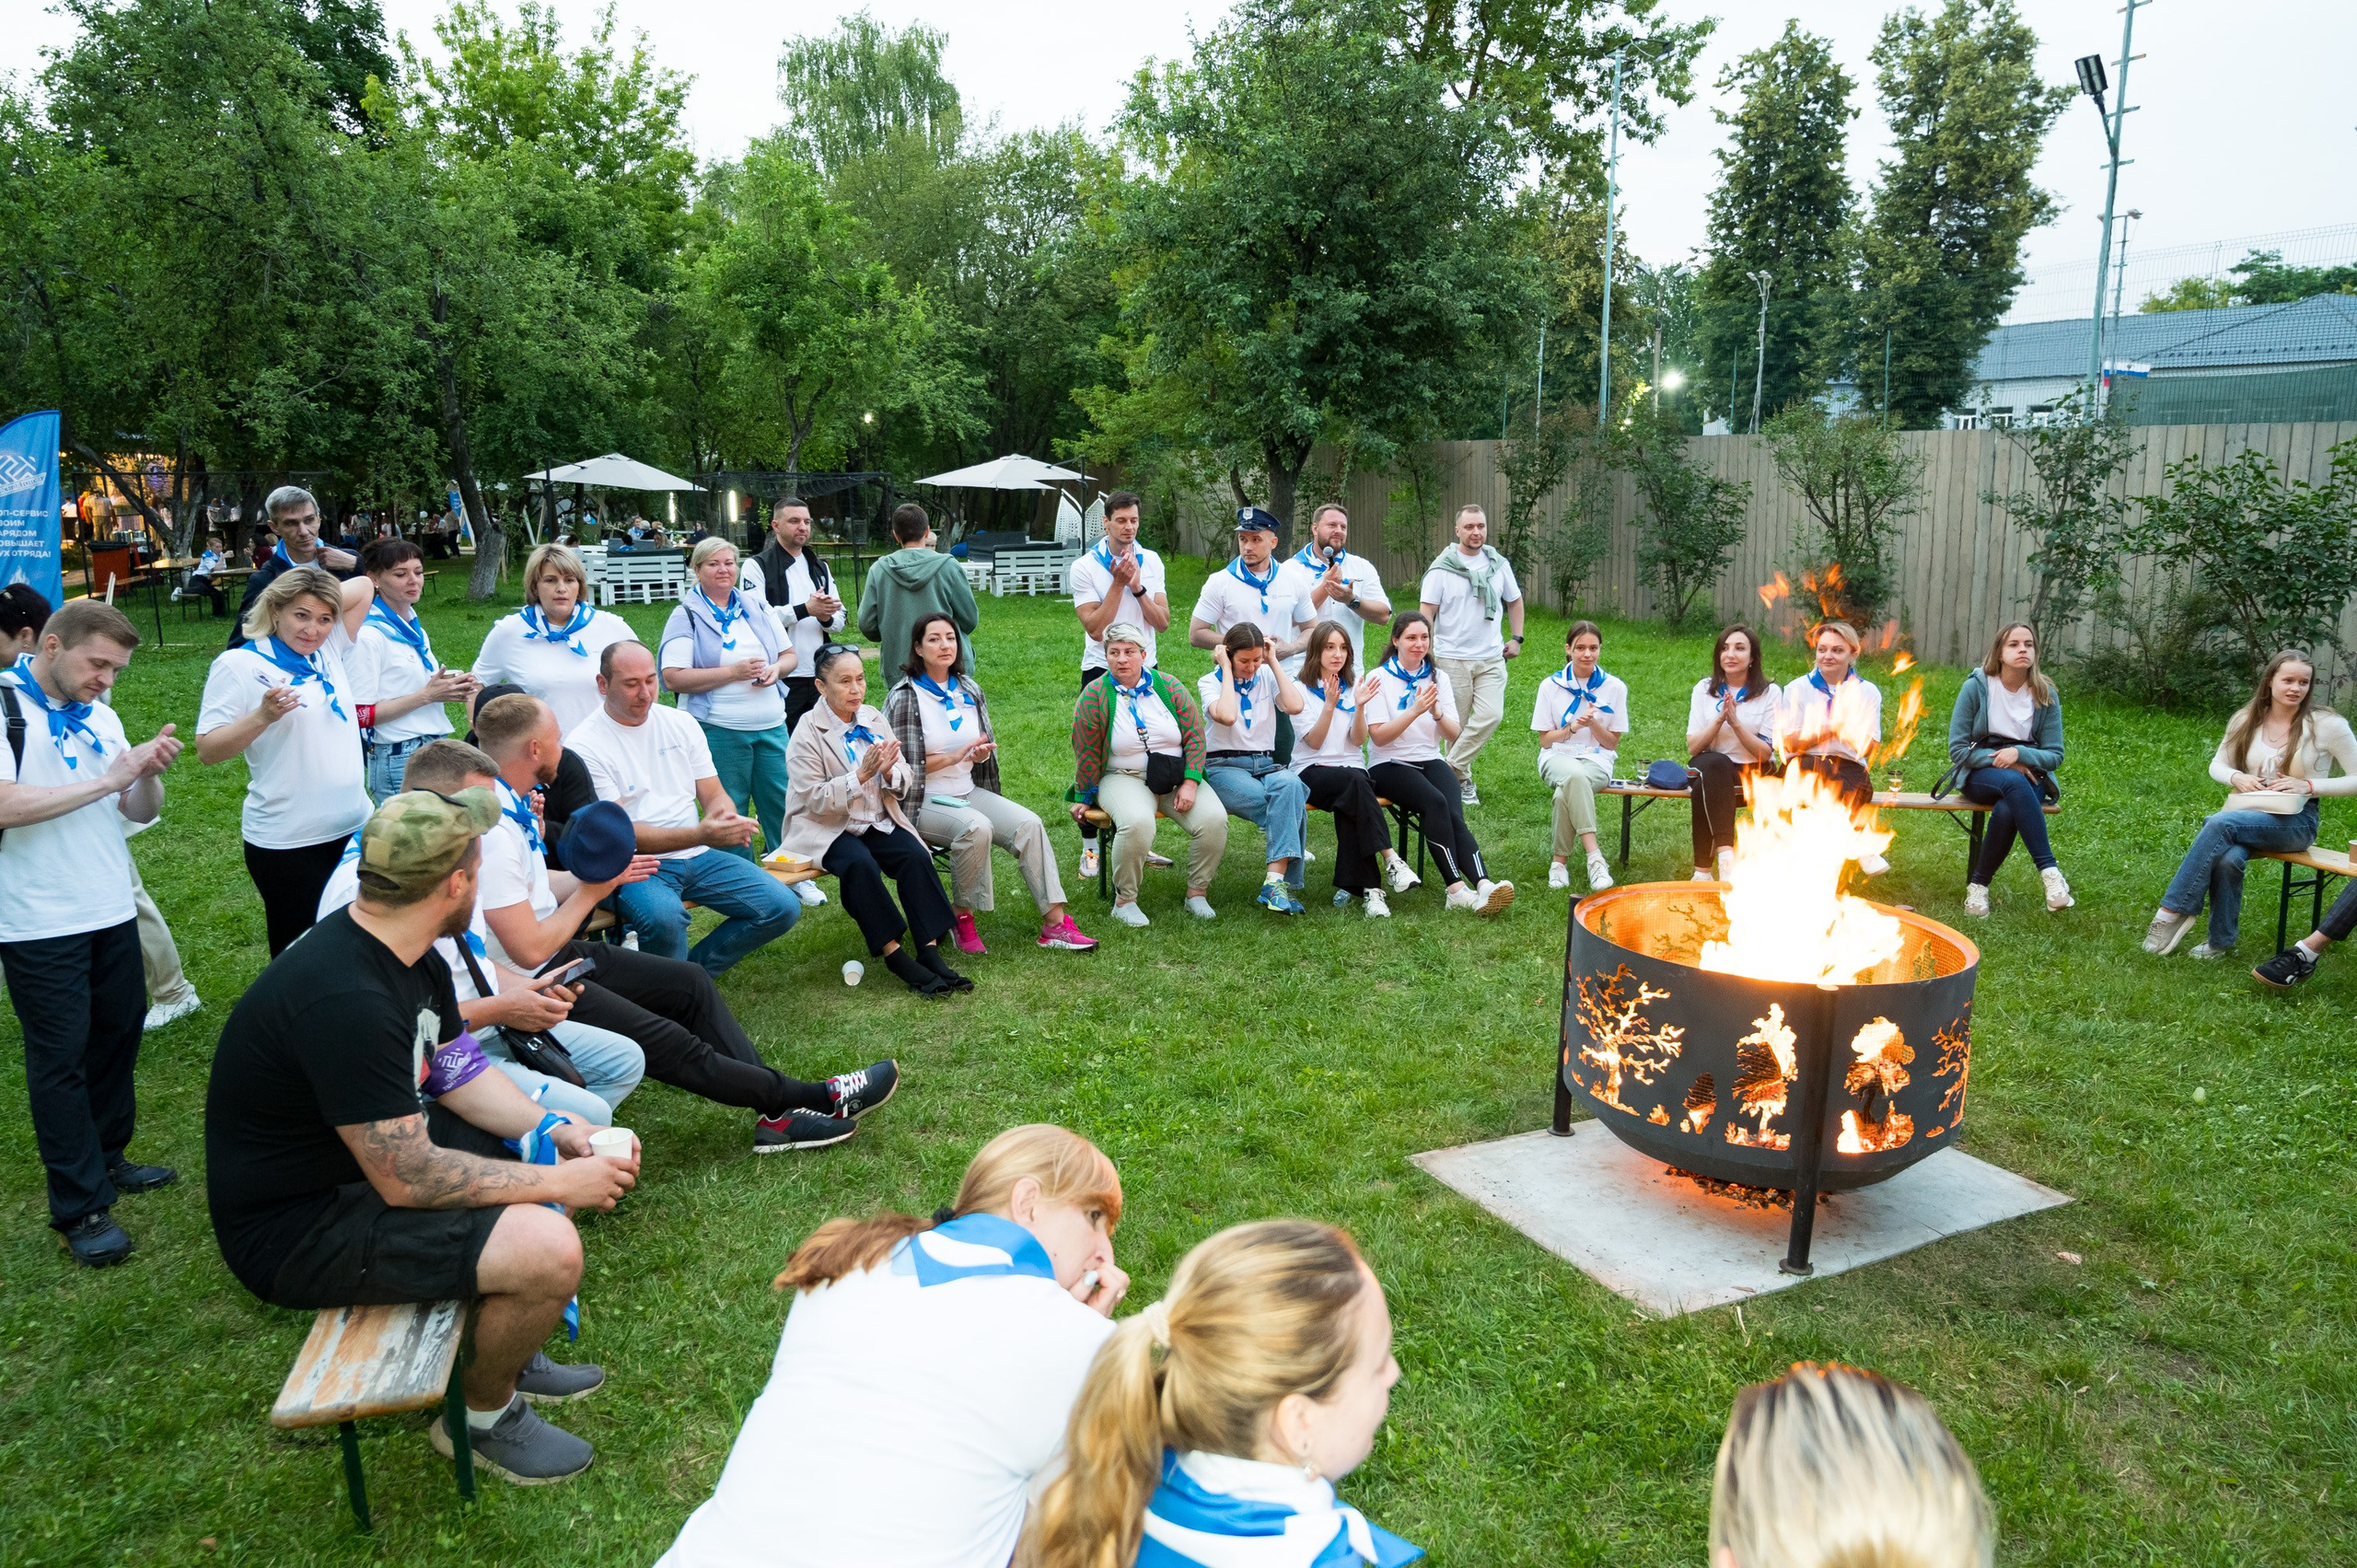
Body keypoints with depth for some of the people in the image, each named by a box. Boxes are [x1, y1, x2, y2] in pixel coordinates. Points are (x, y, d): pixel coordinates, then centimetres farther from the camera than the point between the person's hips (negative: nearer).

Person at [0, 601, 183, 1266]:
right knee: (61, 1057, 1)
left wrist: (151, 773, -11)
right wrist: (110, 778, -20)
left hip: (112, 912, 6)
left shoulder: (99, 717, 8)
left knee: (117, 1037, 15)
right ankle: (80, 1207, 9)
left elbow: (139, 811, 10)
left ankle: (107, 1160, 32)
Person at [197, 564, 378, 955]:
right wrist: (263, 716, -23)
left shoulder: (330, 651, 9)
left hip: (354, 829, 5)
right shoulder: (239, 664, -6)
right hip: (287, 844, -5)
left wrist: (322, 601, 5)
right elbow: (207, 751, -10)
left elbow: (363, 587, 16)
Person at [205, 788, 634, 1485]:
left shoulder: (411, 958, -1)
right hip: (297, 1228, -10)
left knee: (563, 1155, 11)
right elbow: (407, 1180, -30)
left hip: (370, 1158, 10)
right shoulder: (345, 999, -33)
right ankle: (483, 1417, 5)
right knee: (548, 1249, -25)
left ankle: (508, 1351, 25)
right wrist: (559, 1183, -21)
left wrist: (554, 1131, -6)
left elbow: (461, 1075, 9)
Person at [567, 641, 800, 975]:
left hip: (697, 857, 6)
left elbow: (715, 795, 11)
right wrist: (700, 835, -26)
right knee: (663, 916, -38)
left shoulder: (681, 723, 10)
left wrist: (727, 819, -16)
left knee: (784, 908, -10)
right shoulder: (584, 744, -7)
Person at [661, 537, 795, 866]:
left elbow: (789, 654, 19)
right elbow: (673, 678, -12)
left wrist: (776, 669, -5)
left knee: (783, 803, 7)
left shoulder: (756, 608, 13)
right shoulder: (686, 616, -2)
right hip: (719, 730, -4)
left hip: (771, 725, 4)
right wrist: (733, 672, -17)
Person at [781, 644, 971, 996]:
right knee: (860, 864, -34)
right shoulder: (808, 732, -8)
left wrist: (888, 772, -17)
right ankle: (893, 953, -26)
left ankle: (930, 950, -25)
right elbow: (815, 799, -15)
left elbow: (904, 778, 7)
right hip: (827, 828, -4)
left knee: (916, 857, -24)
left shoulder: (874, 719, 6)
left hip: (878, 822, 4)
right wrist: (861, 775, -25)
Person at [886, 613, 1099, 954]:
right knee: (976, 827, -35)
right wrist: (954, 756, -17)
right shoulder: (905, 698, -7)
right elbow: (900, 763, -11)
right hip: (923, 801, -6)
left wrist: (980, 754, -5)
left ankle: (1055, 922, -20)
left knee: (1029, 822, -18)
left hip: (968, 793, 6)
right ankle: (961, 918, -17)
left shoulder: (969, 690, 12)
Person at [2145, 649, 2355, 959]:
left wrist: (2309, 785, -14)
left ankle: (2173, 911, -29)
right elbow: (2217, 765, 17)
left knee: (2220, 823, -34)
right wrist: (2236, 777, -5)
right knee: (2227, 859, -32)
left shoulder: (2327, 725, -4)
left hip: (2295, 821, -3)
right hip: (2247, 816, 3)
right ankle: (2220, 943, -16)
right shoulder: (2248, 720, 7)